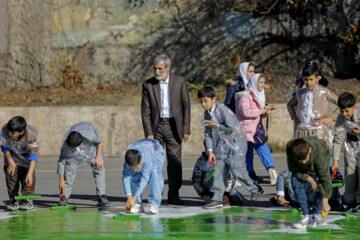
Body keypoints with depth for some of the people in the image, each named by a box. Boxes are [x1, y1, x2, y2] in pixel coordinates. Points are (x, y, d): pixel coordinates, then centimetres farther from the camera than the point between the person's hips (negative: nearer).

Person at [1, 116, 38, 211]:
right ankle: (13, 201, 4)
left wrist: (30, 173, -43)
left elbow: (33, 156, -35)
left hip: (25, 155, -2)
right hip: (11, 155, 2)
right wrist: (10, 162, -11)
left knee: (27, 177, -11)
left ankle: (27, 201, 2)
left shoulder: (31, 136, -39)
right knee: (11, 175, -5)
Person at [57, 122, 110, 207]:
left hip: (91, 144, -1)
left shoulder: (89, 135, -45)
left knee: (99, 169, -11)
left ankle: (101, 198, -7)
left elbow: (100, 142, -21)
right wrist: (61, 181, -23)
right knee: (69, 169, -13)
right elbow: (61, 162, -26)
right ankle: (64, 198, -4)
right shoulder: (66, 145, -38)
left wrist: (98, 158, -21)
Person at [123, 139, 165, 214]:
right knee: (133, 177, -16)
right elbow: (126, 177, -32)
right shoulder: (129, 159, -36)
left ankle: (154, 204, -24)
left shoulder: (147, 158, -46)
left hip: (157, 152, -4)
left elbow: (145, 178, -40)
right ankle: (138, 205, -5)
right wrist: (129, 196, -41)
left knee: (154, 173, -29)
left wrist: (135, 198, -41)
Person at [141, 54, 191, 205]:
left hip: (173, 125, 0)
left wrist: (186, 129, -3)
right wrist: (148, 133, -9)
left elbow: (186, 105, 1)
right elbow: (145, 111, -1)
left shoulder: (179, 81, -2)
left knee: (175, 161, -2)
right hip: (156, 126, 1)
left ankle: (173, 195, 2)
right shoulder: (148, 85, -2)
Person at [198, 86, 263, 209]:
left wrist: (216, 125, -18)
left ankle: (255, 189, 10)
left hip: (235, 142, -7)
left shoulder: (223, 110, -21)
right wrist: (210, 151, -5)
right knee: (218, 169, -3)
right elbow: (208, 134, 6)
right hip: (222, 144, 7)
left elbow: (231, 129, -23)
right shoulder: (207, 113, 3)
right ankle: (217, 199, -3)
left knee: (236, 169, -11)